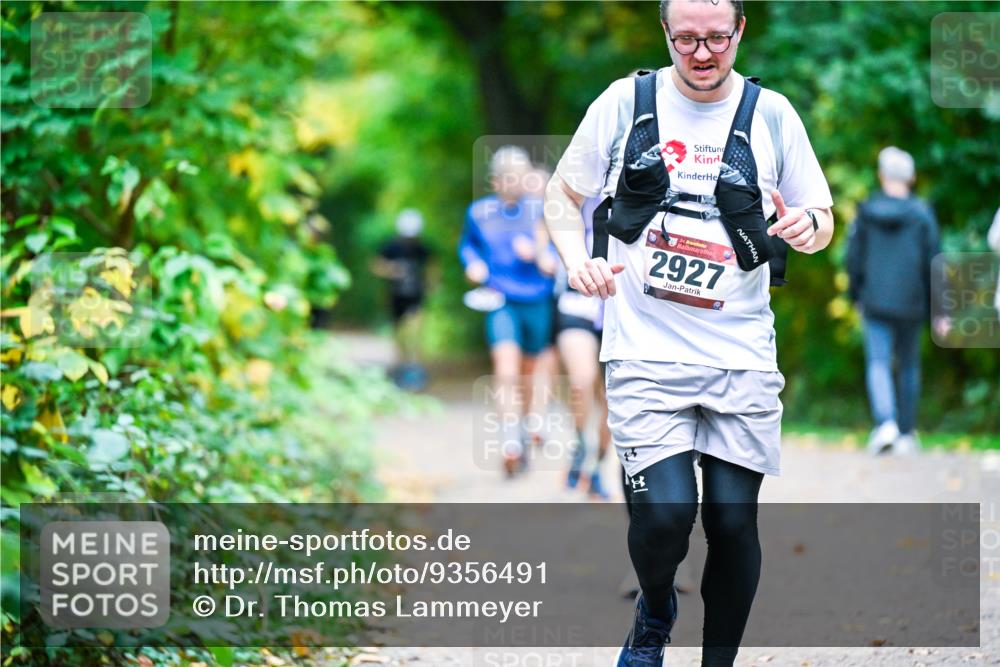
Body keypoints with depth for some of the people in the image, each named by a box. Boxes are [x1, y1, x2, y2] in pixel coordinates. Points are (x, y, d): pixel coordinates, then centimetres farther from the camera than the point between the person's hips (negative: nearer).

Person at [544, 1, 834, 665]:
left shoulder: (772, 114, 4)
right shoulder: (626, 102, 1)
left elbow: (823, 223, 11)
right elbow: (564, 193, 11)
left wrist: (810, 224, -13)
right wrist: (577, 257, -9)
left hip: (742, 355, 2)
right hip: (647, 351, -2)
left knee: (734, 520, 0)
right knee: (666, 512, -15)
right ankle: (654, 613, 17)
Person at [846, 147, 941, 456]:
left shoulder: (867, 212, -2)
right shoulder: (922, 214, -4)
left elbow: (854, 257, 2)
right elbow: (932, 261, -4)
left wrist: (855, 295, 17)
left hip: (876, 301, -1)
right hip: (911, 302, 1)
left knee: (878, 364, -3)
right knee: (909, 366, 14)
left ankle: (886, 422, -26)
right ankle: (906, 433, 17)